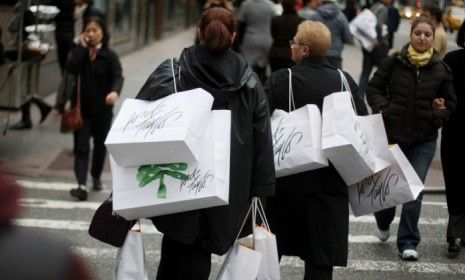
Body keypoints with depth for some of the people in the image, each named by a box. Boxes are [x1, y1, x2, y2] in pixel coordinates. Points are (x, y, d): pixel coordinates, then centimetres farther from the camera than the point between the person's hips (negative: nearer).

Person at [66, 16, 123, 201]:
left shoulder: (110, 56, -4)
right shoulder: (79, 52, 3)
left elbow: (118, 77, -18)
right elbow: (71, 68, -17)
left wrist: (115, 91, -39)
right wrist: (82, 47, -14)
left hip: (102, 108, 0)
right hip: (81, 108, 0)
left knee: (100, 145, 14)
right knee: (81, 147, -8)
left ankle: (96, 177, 37)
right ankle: (82, 186, -16)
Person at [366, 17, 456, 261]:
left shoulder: (440, 70, 2)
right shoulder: (393, 62, -3)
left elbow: (450, 102, 12)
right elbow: (374, 89, 5)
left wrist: (440, 113, -8)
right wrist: (382, 108, -11)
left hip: (424, 140, 0)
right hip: (392, 133, 0)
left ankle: (408, 243, 7)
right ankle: (383, 223, 41)